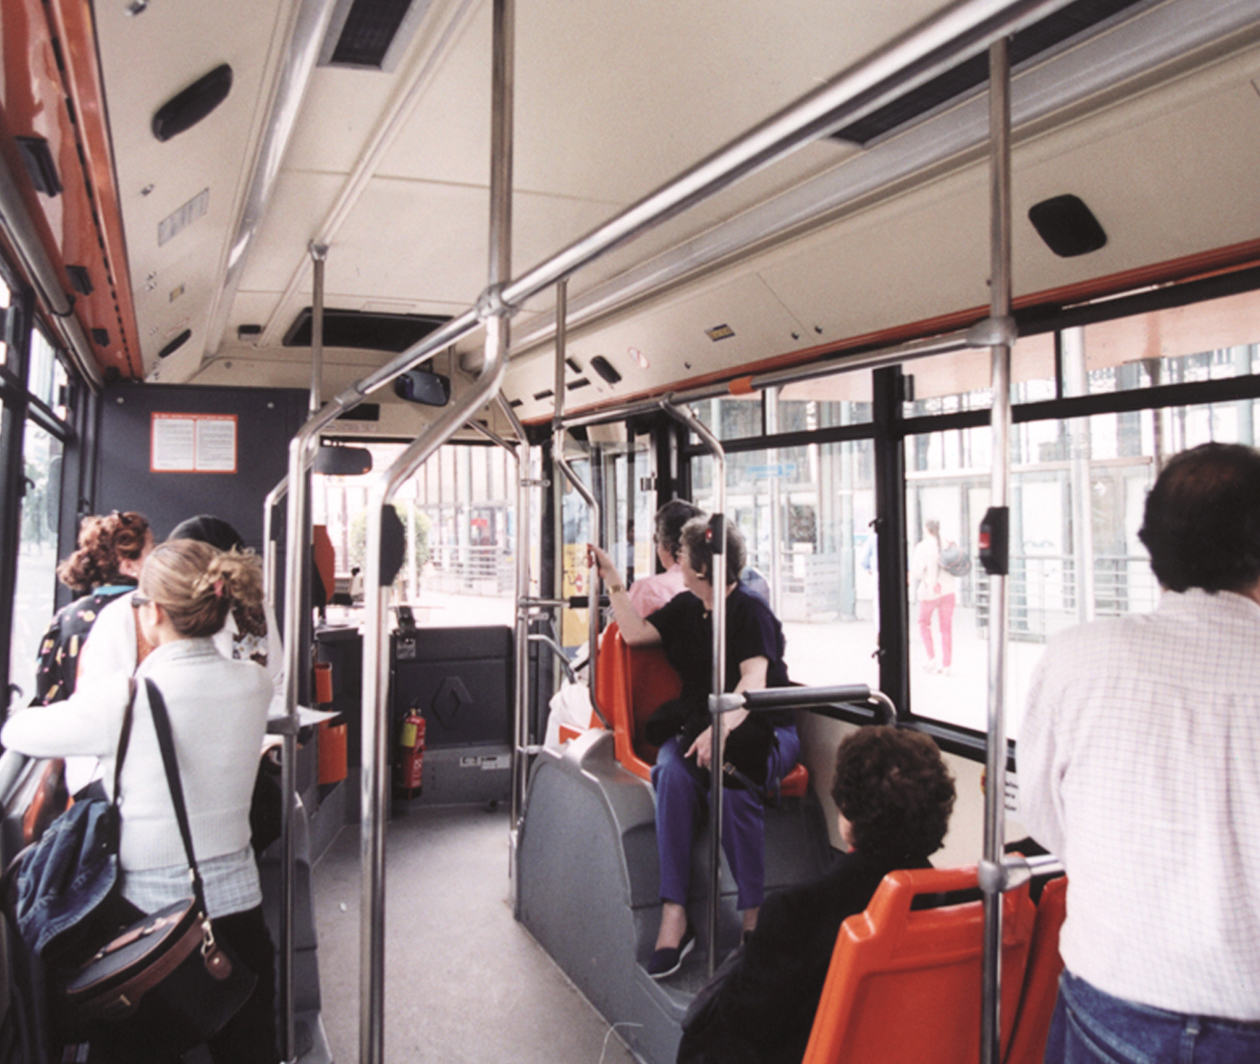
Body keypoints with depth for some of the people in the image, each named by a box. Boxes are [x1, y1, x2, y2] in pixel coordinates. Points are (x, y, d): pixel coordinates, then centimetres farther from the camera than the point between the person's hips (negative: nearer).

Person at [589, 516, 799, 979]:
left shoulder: (750, 611, -8)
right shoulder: (685, 608, 14)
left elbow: (754, 680, -20)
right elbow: (635, 633, 12)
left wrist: (722, 729, -36)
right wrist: (612, 580, 15)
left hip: (761, 729, -4)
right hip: (697, 724, 5)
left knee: (731, 780, -36)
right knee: (673, 771, -30)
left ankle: (753, 917, -22)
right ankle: (674, 915, -30)